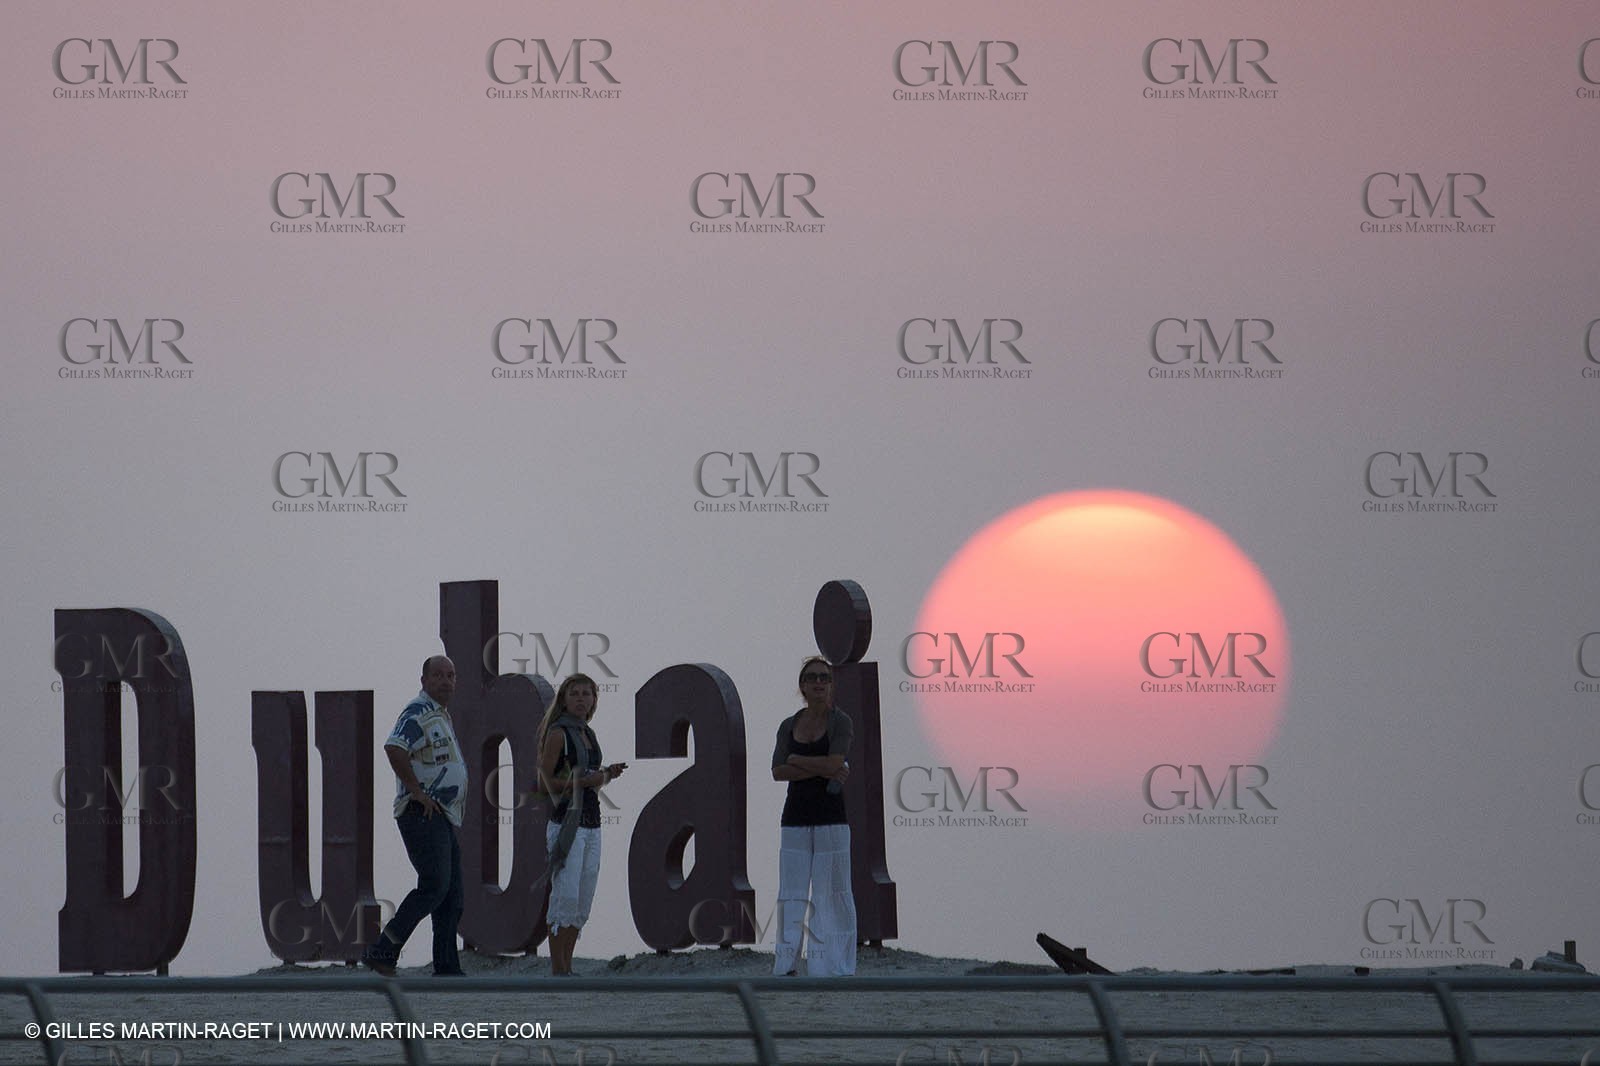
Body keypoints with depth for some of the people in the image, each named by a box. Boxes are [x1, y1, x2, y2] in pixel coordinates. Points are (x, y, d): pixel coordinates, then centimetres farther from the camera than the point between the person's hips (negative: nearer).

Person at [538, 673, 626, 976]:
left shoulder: (588, 734, 17)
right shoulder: (558, 733, -6)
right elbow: (546, 780, -10)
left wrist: (608, 775, 7)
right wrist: (584, 780, -19)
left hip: (591, 825, 8)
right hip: (566, 823, -8)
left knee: (583, 903, 6)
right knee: (566, 896, -13)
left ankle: (566, 968, 11)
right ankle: (557, 971, -11)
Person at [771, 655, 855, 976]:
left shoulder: (839, 721, -1)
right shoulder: (789, 726, 11)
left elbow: (835, 762, -15)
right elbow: (778, 772, -1)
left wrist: (797, 760, -4)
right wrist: (821, 770, -12)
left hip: (830, 817, -4)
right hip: (795, 816, 4)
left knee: (831, 889, -3)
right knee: (791, 889, 2)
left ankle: (833, 966, 0)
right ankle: (787, 963, 4)